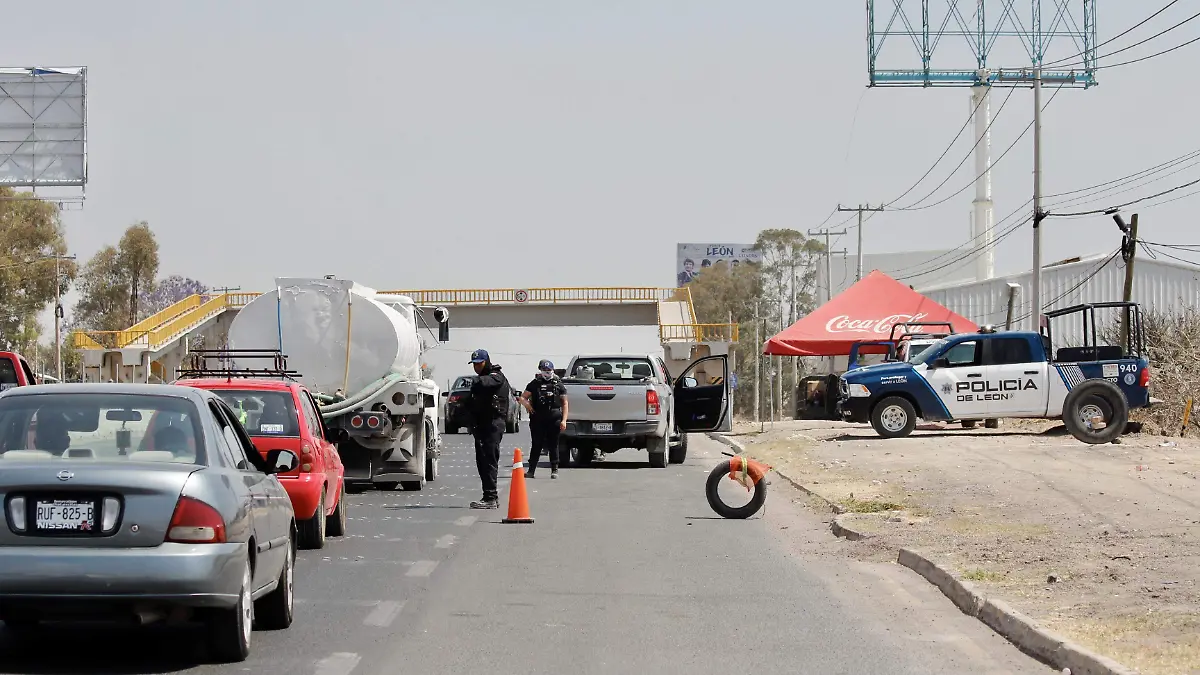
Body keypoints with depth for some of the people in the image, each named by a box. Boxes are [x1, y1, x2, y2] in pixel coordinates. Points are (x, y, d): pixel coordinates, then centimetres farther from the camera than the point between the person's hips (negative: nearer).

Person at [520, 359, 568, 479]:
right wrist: (526, 404, -12)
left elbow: (564, 403, 10)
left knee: (553, 445, 3)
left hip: (554, 419, 0)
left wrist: (564, 420, 1)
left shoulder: (558, 385, 10)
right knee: (536, 445, 3)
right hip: (537, 419, 0)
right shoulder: (534, 384, 10)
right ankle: (531, 470, 7)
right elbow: (523, 397, 12)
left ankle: (554, 470, 9)